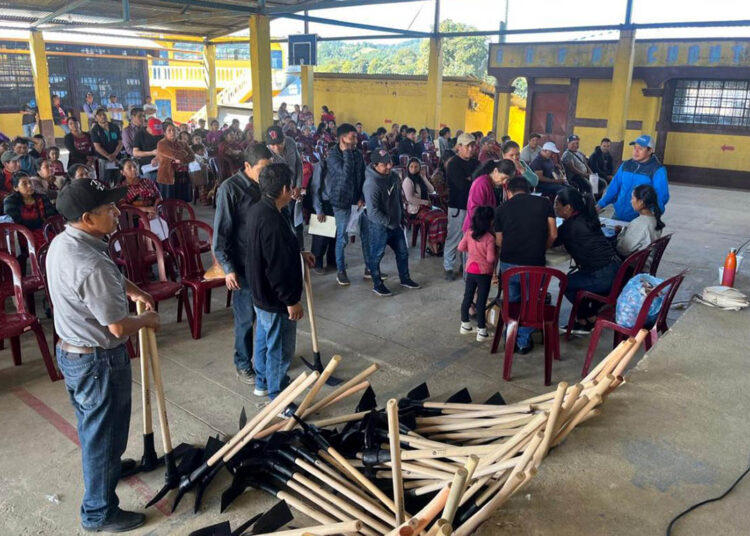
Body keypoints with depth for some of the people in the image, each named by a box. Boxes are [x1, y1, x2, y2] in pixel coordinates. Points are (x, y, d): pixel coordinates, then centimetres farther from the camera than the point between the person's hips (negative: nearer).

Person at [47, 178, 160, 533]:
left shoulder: (61, 243, -2)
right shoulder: (92, 266, -33)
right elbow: (119, 327, -27)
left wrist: (132, 291, 6)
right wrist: (147, 320, -8)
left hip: (70, 350, 9)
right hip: (98, 361, -9)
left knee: (91, 423, 30)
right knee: (103, 433, 9)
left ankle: (104, 465, 55)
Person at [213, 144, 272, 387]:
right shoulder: (230, 189, -14)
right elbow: (221, 233, -14)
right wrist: (228, 268, -17)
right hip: (244, 266, -6)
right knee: (246, 317, 5)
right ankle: (243, 365, 23)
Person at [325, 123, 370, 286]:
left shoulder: (358, 154, 3)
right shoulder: (332, 156, -11)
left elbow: (363, 177, 7)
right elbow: (346, 173, -26)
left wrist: (362, 198, -3)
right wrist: (346, 152, -21)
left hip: (358, 201, 4)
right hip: (342, 202, -4)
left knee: (367, 235, 5)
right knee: (342, 238, 2)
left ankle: (369, 268, 19)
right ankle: (340, 271, 17)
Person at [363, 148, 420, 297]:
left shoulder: (394, 176, -1)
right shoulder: (371, 183, -26)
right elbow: (373, 212, -28)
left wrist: (400, 216, 13)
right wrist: (389, 223, -20)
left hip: (395, 223, 8)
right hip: (379, 226, -8)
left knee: (403, 252, 18)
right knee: (376, 255, 7)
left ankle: (405, 279, 36)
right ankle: (377, 284, 23)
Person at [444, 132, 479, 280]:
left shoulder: (475, 163, 13)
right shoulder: (453, 164, -10)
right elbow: (463, 185, -21)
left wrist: (470, 179, -12)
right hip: (458, 206, -6)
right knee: (454, 238, 0)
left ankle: (465, 264, 26)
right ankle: (448, 267, 11)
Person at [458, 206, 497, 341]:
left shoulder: (469, 232, -4)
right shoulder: (490, 237, -19)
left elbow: (461, 247, 5)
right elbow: (490, 259, -19)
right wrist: (497, 254, 0)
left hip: (470, 270, 5)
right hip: (484, 273, -5)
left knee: (467, 297, 16)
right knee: (481, 301, 1)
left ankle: (465, 325, 28)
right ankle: (481, 331, 7)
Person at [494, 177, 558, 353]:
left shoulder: (502, 208, 6)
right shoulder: (544, 203, 5)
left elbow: (499, 241, 7)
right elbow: (553, 235, 3)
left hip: (508, 263, 1)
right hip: (535, 263, -1)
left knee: (511, 302, 21)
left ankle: (511, 339, 29)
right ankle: (524, 341, 23)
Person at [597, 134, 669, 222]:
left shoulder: (658, 170, -9)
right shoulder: (626, 165, 7)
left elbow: (662, 196, -15)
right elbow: (613, 188, 11)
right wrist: (601, 204, 1)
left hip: (640, 221, -5)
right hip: (618, 216, 5)